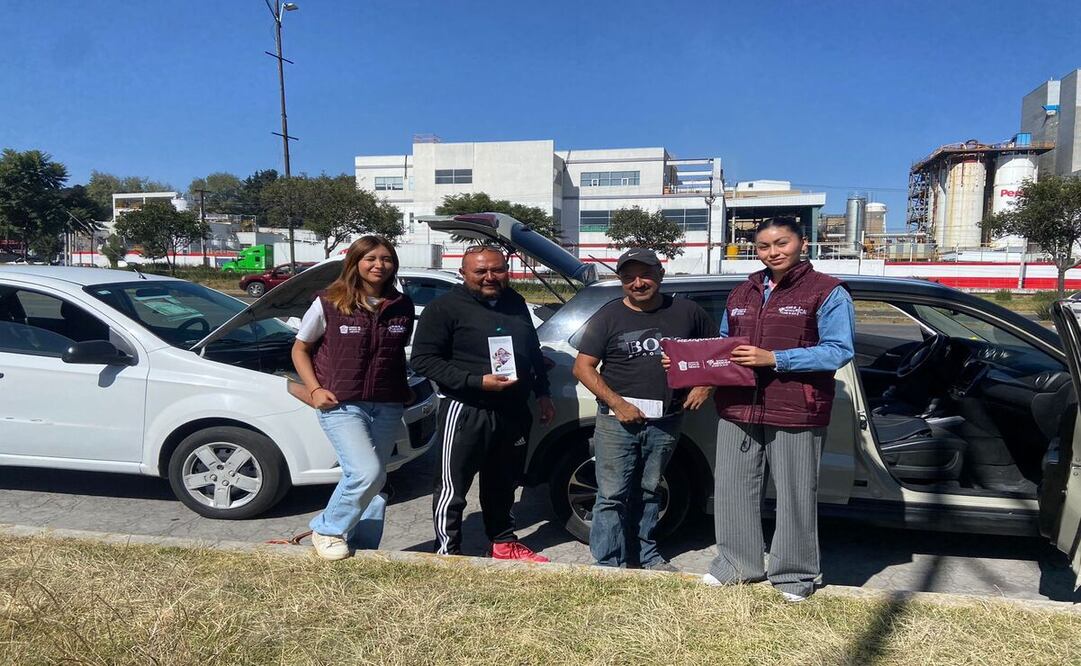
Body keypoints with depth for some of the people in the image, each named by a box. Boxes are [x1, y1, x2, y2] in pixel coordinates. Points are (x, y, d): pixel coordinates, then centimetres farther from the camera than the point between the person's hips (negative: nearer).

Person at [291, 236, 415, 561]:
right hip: (341, 404, -4)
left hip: (387, 407, 4)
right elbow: (300, 349, 4)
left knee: (372, 479, 10)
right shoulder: (328, 303, -5)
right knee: (367, 473, -17)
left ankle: (363, 546, 26)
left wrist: (406, 390, 6)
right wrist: (315, 390, -8)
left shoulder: (402, 306, 4)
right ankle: (327, 530, 8)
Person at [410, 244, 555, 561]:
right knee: (453, 487, 3)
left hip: (514, 411, 6)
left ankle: (504, 543, 35)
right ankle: (447, 552, 18)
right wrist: (477, 381, -21)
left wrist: (542, 393, 16)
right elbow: (424, 359, -15)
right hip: (466, 412, -6)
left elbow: (534, 352, 22)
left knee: (503, 484, 19)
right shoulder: (445, 308, -10)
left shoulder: (516, 303, 12)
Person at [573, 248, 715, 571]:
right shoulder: (608, 317, -2)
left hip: (666, 421, 3)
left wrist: (706, 384, -1)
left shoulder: (686, 311, 4)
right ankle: (609, 565, 9)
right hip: (618, 420, -2)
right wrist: (617, 403, -15)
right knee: (612, 495, -1)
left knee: (648, 492, 16)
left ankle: (645, 555, 31)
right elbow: (583, 367, -5)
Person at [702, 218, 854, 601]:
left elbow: (838, 351, -11)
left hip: (795, 412, -5)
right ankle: (737, 564, 27)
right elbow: (724, 343, 23)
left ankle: (794, 574, 23)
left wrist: (773, 359, -18)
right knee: (732, 488, 11)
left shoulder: (828, 292, -2)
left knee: (794, 495, 5)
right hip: (738, 407, 6)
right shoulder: (742, 293, 17)